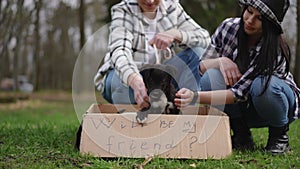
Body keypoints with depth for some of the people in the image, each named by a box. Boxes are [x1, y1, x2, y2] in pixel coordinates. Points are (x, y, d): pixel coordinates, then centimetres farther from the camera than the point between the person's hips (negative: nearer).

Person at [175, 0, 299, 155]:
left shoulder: (274, 50, -30)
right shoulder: (229, 27, -15)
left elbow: (240, 92, -36)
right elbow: (202, 66, -7)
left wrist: (196, 97, -48)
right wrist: (221, 61, -30)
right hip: (243, 107, 4)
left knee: (262, 85, -38)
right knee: (211, 77, -26)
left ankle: (279, 133, -8)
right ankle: (241, 135, -8)